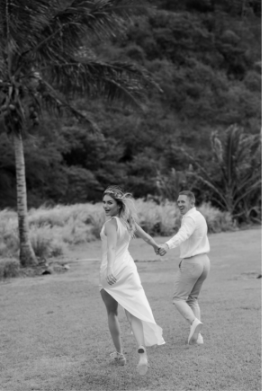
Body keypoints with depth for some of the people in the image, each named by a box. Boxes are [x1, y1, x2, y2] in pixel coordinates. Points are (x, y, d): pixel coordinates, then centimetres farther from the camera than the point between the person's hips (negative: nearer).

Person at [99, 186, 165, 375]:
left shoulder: (111, 223, -11)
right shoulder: (129, 221, 9)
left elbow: (111, 247, -28)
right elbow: (146, 236, 27)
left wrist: (109, 270, -40)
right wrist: (157, 247, 46)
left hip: (111, 270, -4)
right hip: (128, 267, 5)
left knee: (112, 313, 16)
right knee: (134, 312, -3)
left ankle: (119, 353, 24)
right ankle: (142, 352, -24)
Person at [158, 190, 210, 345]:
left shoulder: (190, 218, -17)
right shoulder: (200, 216, 14)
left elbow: (182, 235, -39)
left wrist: (167, 246, -56)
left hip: (191, 263, -9)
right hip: (204, 262, 9)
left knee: (179, 299, 2)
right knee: (192, 299, 18)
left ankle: (194, 322, -22)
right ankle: (197, 335, 6)